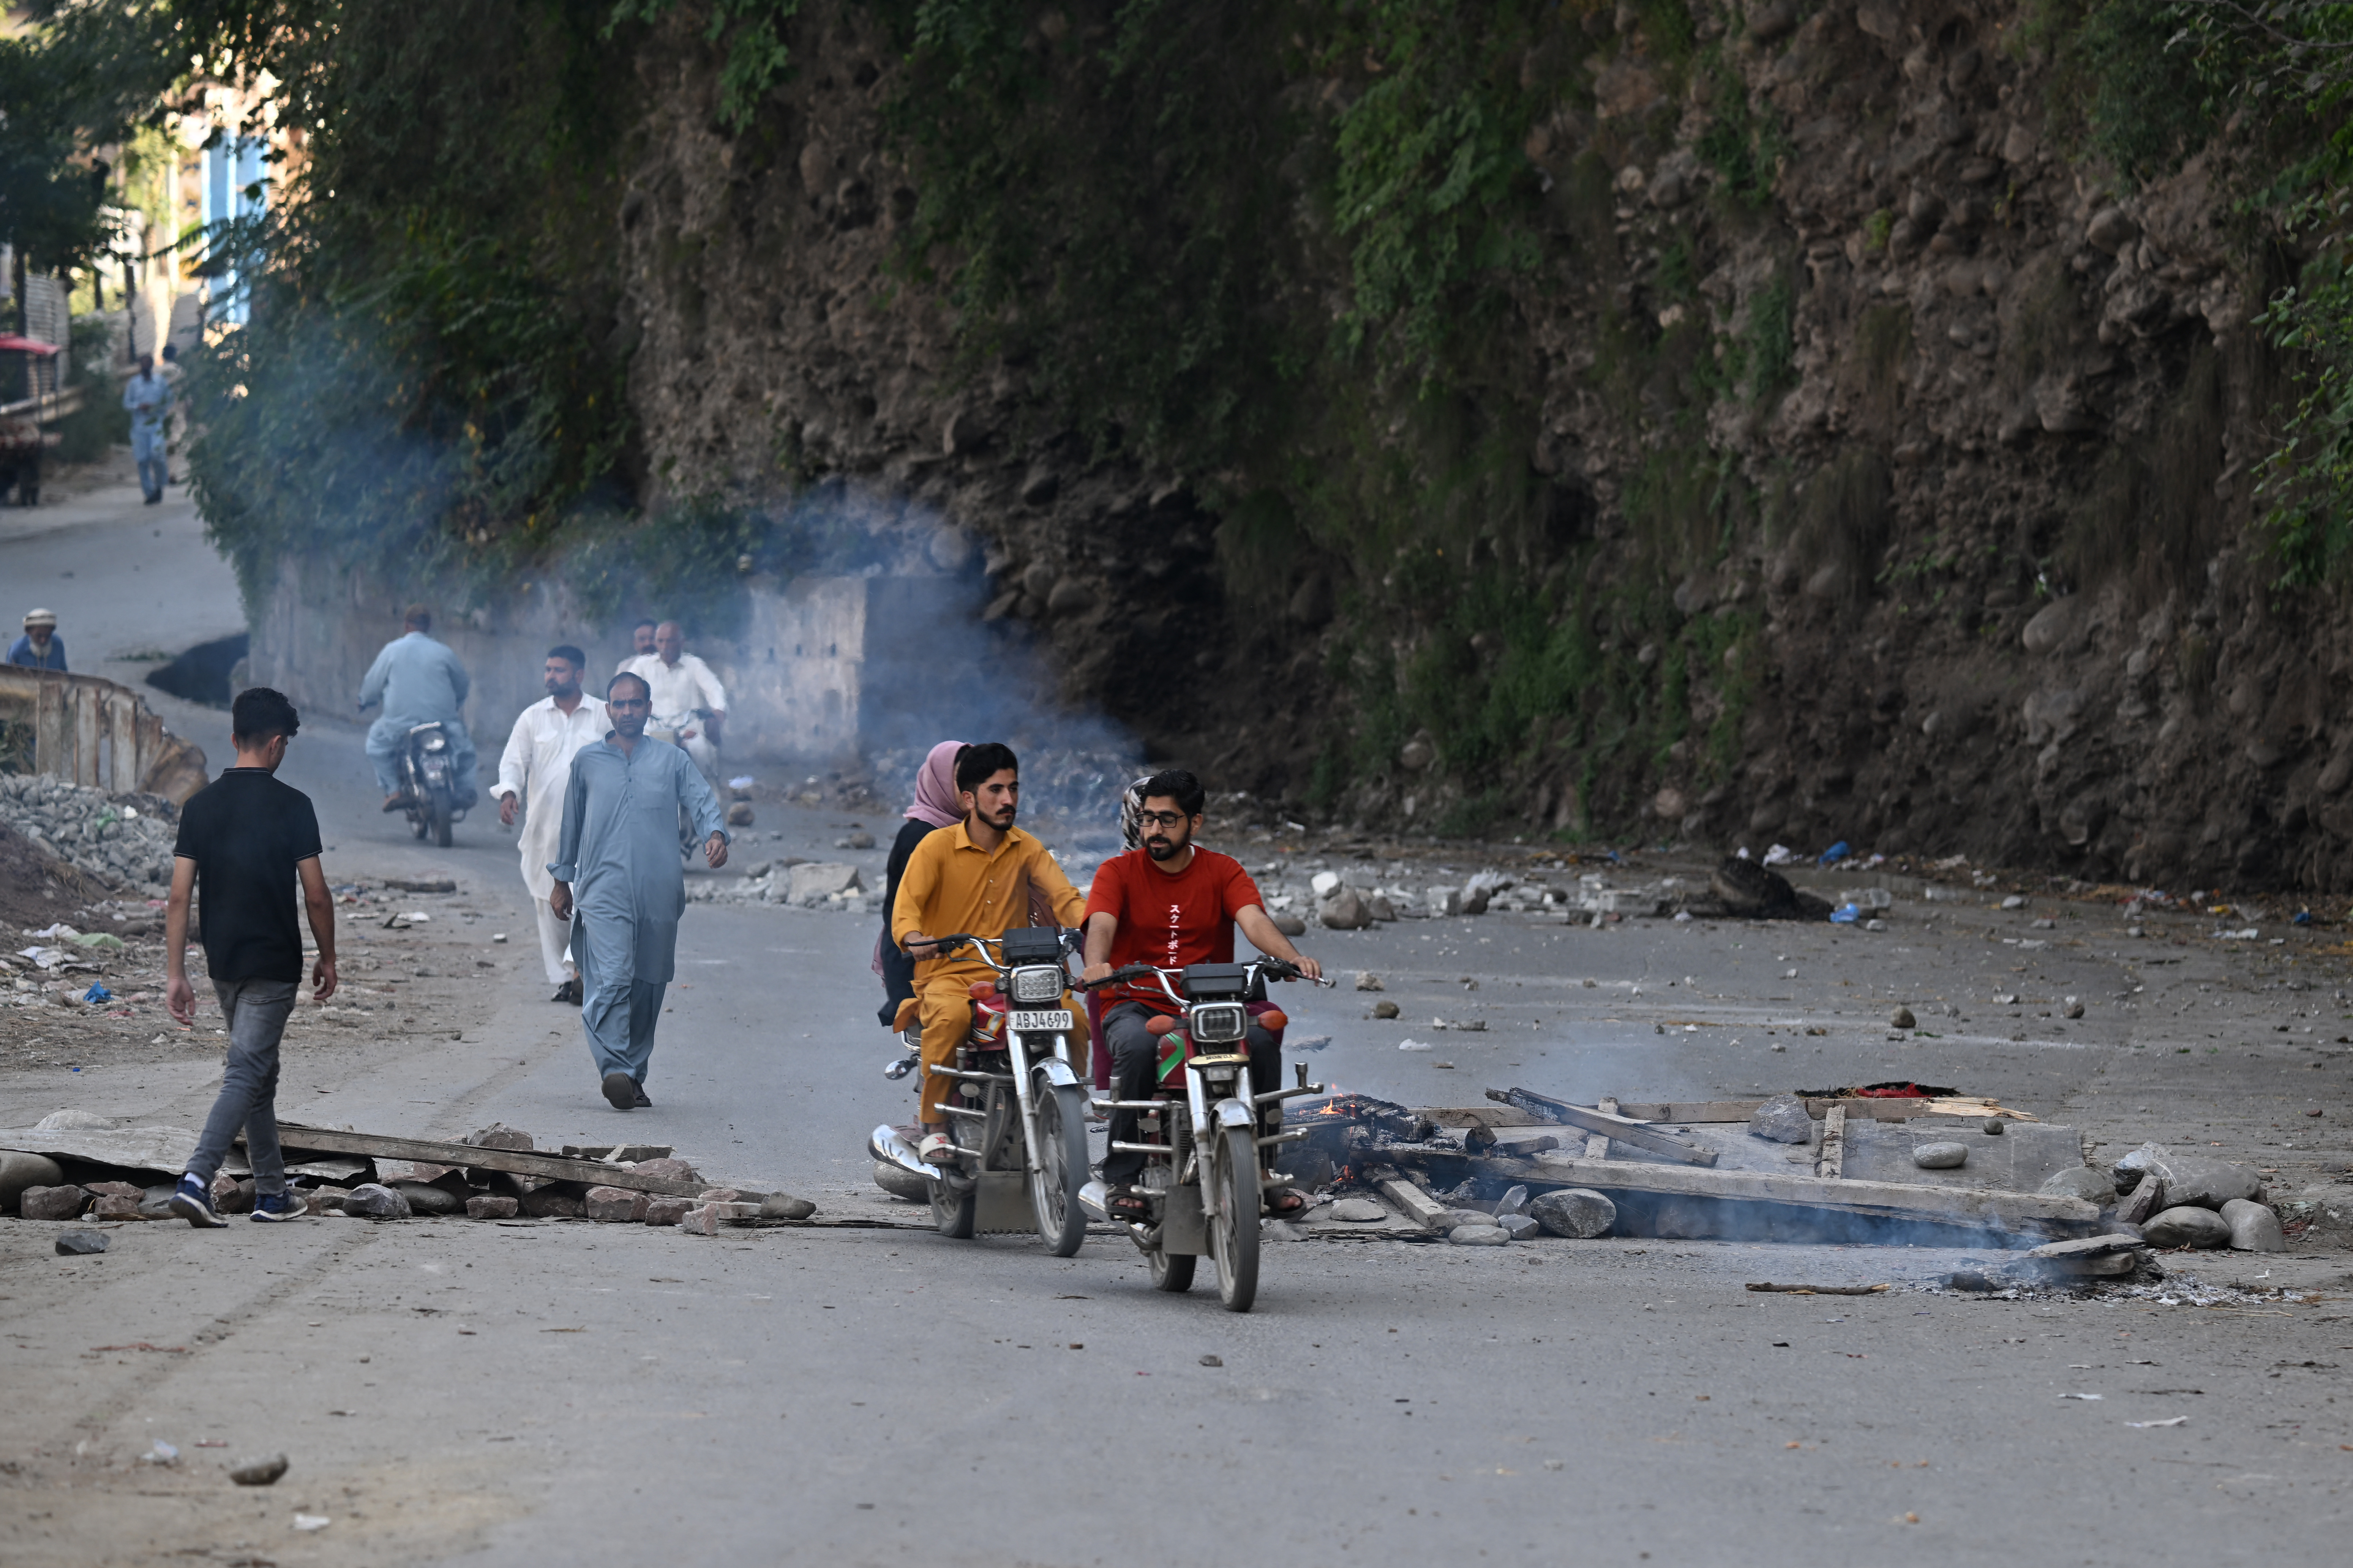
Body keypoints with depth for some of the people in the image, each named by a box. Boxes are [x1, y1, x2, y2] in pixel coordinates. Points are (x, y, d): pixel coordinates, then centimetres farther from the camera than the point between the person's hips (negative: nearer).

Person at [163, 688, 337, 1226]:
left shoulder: (200, 806, 1)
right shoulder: (292, 806, -11)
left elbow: (180, 895, -2)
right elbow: (316, 895, -9)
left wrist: (175, 973, 2)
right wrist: (328, 959, 5)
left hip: (223, 962, 5)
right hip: (274, 964, -5)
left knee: (261, 1075, 17)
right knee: (246, 1074, -6)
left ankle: (272, 1192, 23)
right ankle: (197, 1179, -22)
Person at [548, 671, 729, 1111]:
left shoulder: (672, 761, 11)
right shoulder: (587, 762, 13)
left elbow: (702, 800, -1)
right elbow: (571, 824, 21)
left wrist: (715, 835, -22)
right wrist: (562, 881, 22)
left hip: (658, 893, 2)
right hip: (603, 890, -1)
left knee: (648, 987, 7)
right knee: (611, 980, -18)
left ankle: (635, 1074, 18)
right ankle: (616, 1071, -27)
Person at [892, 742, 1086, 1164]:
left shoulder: (1026, 849, 12)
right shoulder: (937, 847, -1)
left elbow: (1063, 896, 1)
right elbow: (906, 906, -10)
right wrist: (914, 939, -34)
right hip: (947, 974, -3)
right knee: (951, 1015, -38)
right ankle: (934, 1125, -23)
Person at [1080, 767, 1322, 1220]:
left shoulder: (1223, 872, 9)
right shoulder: (1119, 872, 5)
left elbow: (1254, 920, -9)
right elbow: (1101, 925, -14)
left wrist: (1294, 958, -31)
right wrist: (1097, 964, -38)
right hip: (1136, 1004, -1)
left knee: (1261, 1038, -28)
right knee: (1138, 1046, -36)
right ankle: (1121, 1176, -26)